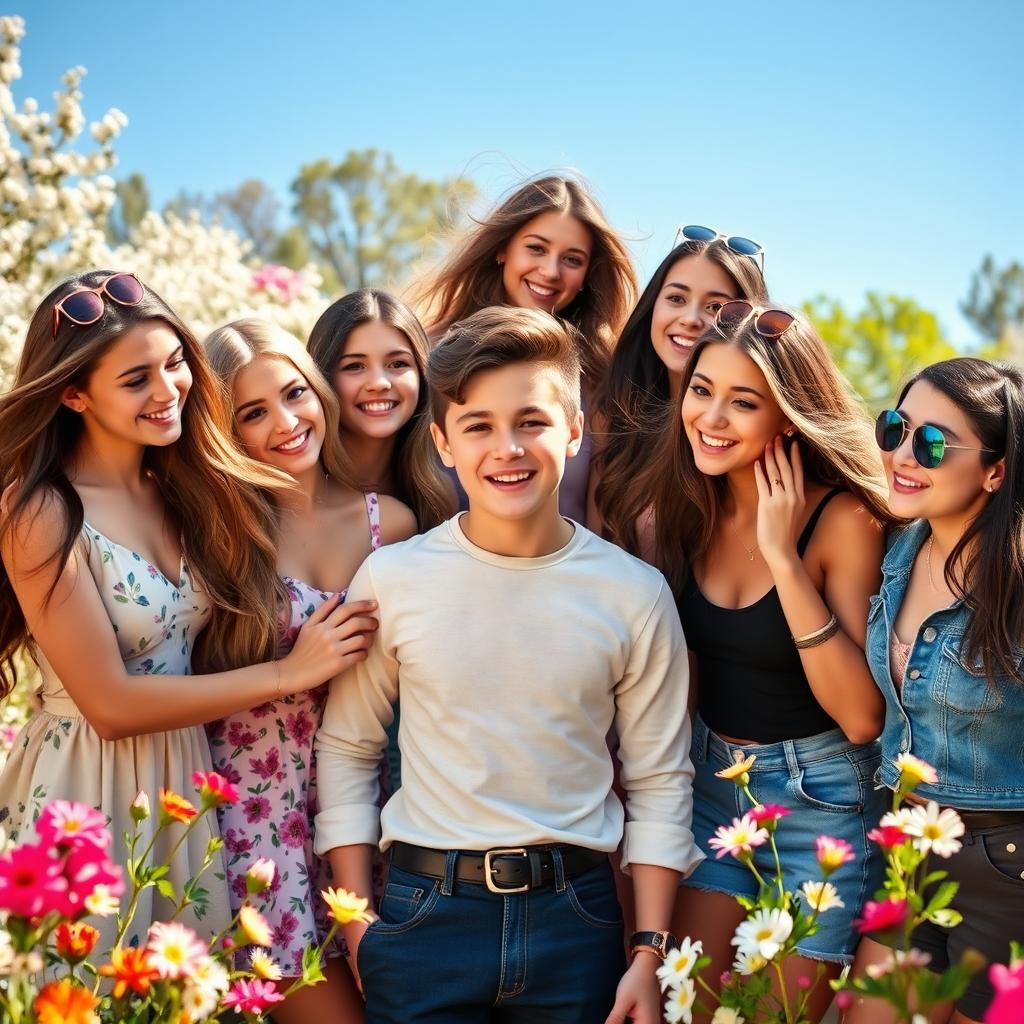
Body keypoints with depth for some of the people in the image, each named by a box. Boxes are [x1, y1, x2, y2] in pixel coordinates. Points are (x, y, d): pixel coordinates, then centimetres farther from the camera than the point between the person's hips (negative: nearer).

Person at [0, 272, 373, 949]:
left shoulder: (188, 487, 2)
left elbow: (206, 649, 6)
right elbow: (110, 704, -18)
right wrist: (289, 672, -14)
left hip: (188, 783, 6)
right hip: (88, 791, -5)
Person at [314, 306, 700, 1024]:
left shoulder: (634, 593, -4)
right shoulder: (392, 579, -5)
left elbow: (659, 781, 2)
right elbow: (346, 749, 3)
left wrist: (651, 953, 0)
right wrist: (358, 925, 0)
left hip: (576, 915, 1)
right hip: (426, 911, 0)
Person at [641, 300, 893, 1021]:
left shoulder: (844, 517, -18)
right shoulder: (684, 509, -4)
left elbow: (861, 716, -24)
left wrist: (783, 557, -28)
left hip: (821, 800, -4)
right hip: (709, 781, 4)